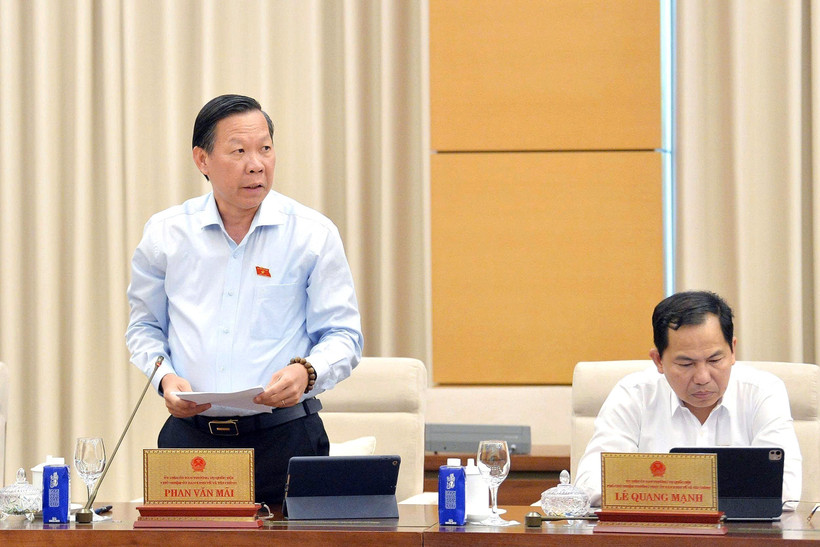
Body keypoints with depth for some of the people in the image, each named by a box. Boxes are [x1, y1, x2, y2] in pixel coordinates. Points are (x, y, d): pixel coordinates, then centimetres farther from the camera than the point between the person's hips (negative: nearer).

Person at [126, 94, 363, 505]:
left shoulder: (314, 234, 2)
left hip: (284, 439, -1)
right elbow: (144, 328, 18)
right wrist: (165, 375, -2)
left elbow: (343, 336, 4)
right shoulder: (165, 233, 7)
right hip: (190, 436, 1)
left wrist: (307, 371, -16)